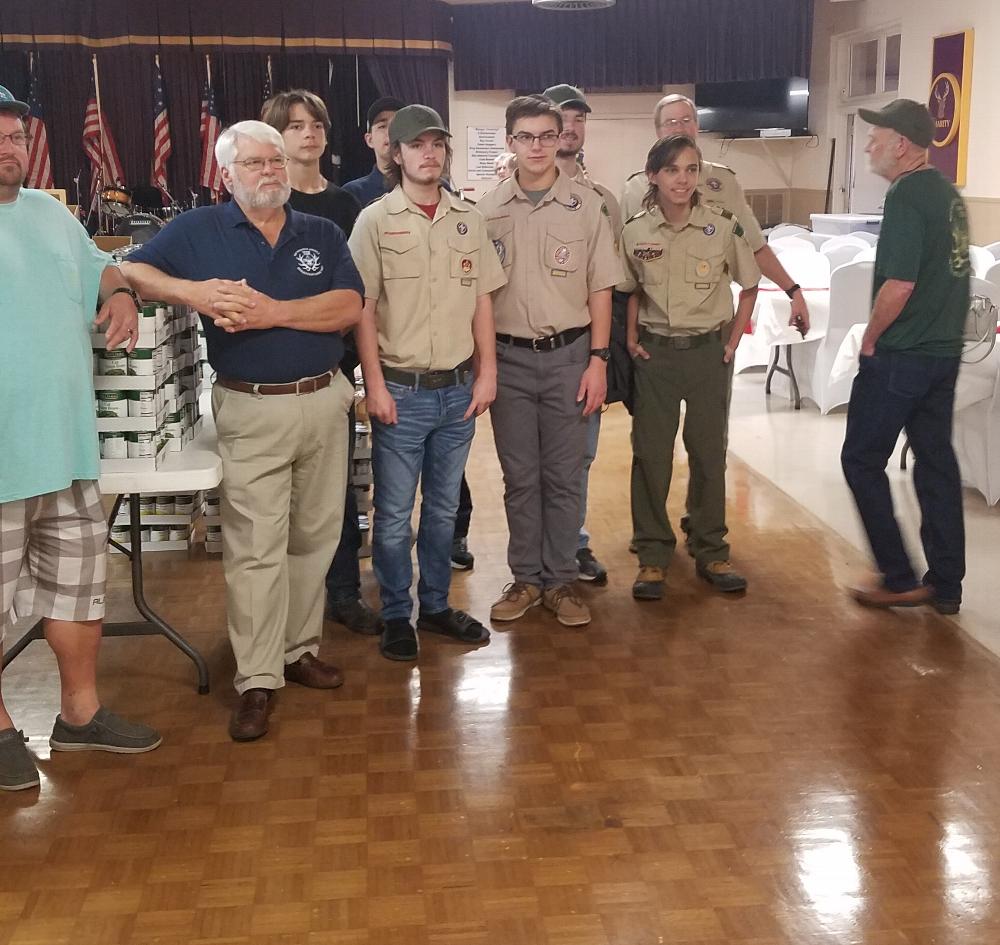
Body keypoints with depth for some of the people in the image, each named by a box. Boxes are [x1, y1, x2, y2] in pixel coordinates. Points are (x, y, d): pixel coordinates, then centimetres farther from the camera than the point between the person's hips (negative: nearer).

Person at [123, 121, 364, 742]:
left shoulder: (323, 235, 8)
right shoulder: (199, 231, 4)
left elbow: (349, 307, -5)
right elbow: (129, 270, 0)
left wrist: (271, 311, -17)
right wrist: (193, 291, -16)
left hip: (323, 402, 3)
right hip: (251, 410, -3)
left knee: (315, 535, 11)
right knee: (255, 546, -5)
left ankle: (300, 648, 26)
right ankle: (257, 680, 2)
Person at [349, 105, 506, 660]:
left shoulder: (469, 219, 8)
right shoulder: (375, 221, -3)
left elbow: (482, 300, 11)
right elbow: (363, 308, -6)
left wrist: (487, 372, 5)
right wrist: (375, 384, -11)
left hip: (459, 388, 4)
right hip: (401, 390, -4)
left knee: (444, 508, 14)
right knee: (394, 514, 3)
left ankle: (435, 605, 28)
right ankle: (396, 616, 17)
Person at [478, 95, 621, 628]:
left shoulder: (587, 206, 0)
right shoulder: (488, 210, 3)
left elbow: (600, 289, 2)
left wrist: (597, 360, -5)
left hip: (569, 354, -1)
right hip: (509, 357, 1)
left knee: (563, 475, 5)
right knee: (519, 476, 8)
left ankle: (560, 580, 17)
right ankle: (526, 578, 20)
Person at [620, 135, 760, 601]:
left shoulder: (723, 227, -7)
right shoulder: (635, 232, -4)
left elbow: (749, 285, 5)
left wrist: (734, 339, 0)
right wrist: (631, 336, 2)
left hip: (708, 352, -1)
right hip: (655, 353, 1)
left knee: (709, 452, 6)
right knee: (650, 453, 3)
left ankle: (711, 551, 20)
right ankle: (652, 555, 14)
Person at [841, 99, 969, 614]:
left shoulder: (906, 195, -17)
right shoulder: (948, 193, 11)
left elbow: (899, 285, -23)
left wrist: (870, 340, -10)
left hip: (900, 357, -9)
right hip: (944, 352, 9)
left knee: (862, 460, 3)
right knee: (936, 460, 12)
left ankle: (899, 579, 6)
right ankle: (946, 584, 18)